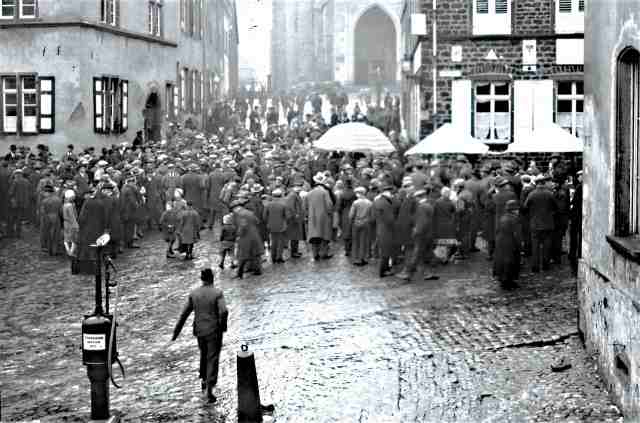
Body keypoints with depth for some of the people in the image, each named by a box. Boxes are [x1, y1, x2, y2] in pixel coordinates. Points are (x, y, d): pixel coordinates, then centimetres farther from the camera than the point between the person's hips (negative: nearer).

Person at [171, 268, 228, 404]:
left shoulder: (194, 293, -1)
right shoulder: (217, 293, -12)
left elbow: (184, 314, 0)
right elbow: (224, 311, -25)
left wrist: (176, 332, 6)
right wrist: (222, 327, -7)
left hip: (200, 331, 4)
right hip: (214, 331, -4)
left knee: (204, 354, 27)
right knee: (212, 359, 2)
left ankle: (204, 380, 40)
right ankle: (209, 389, -8)